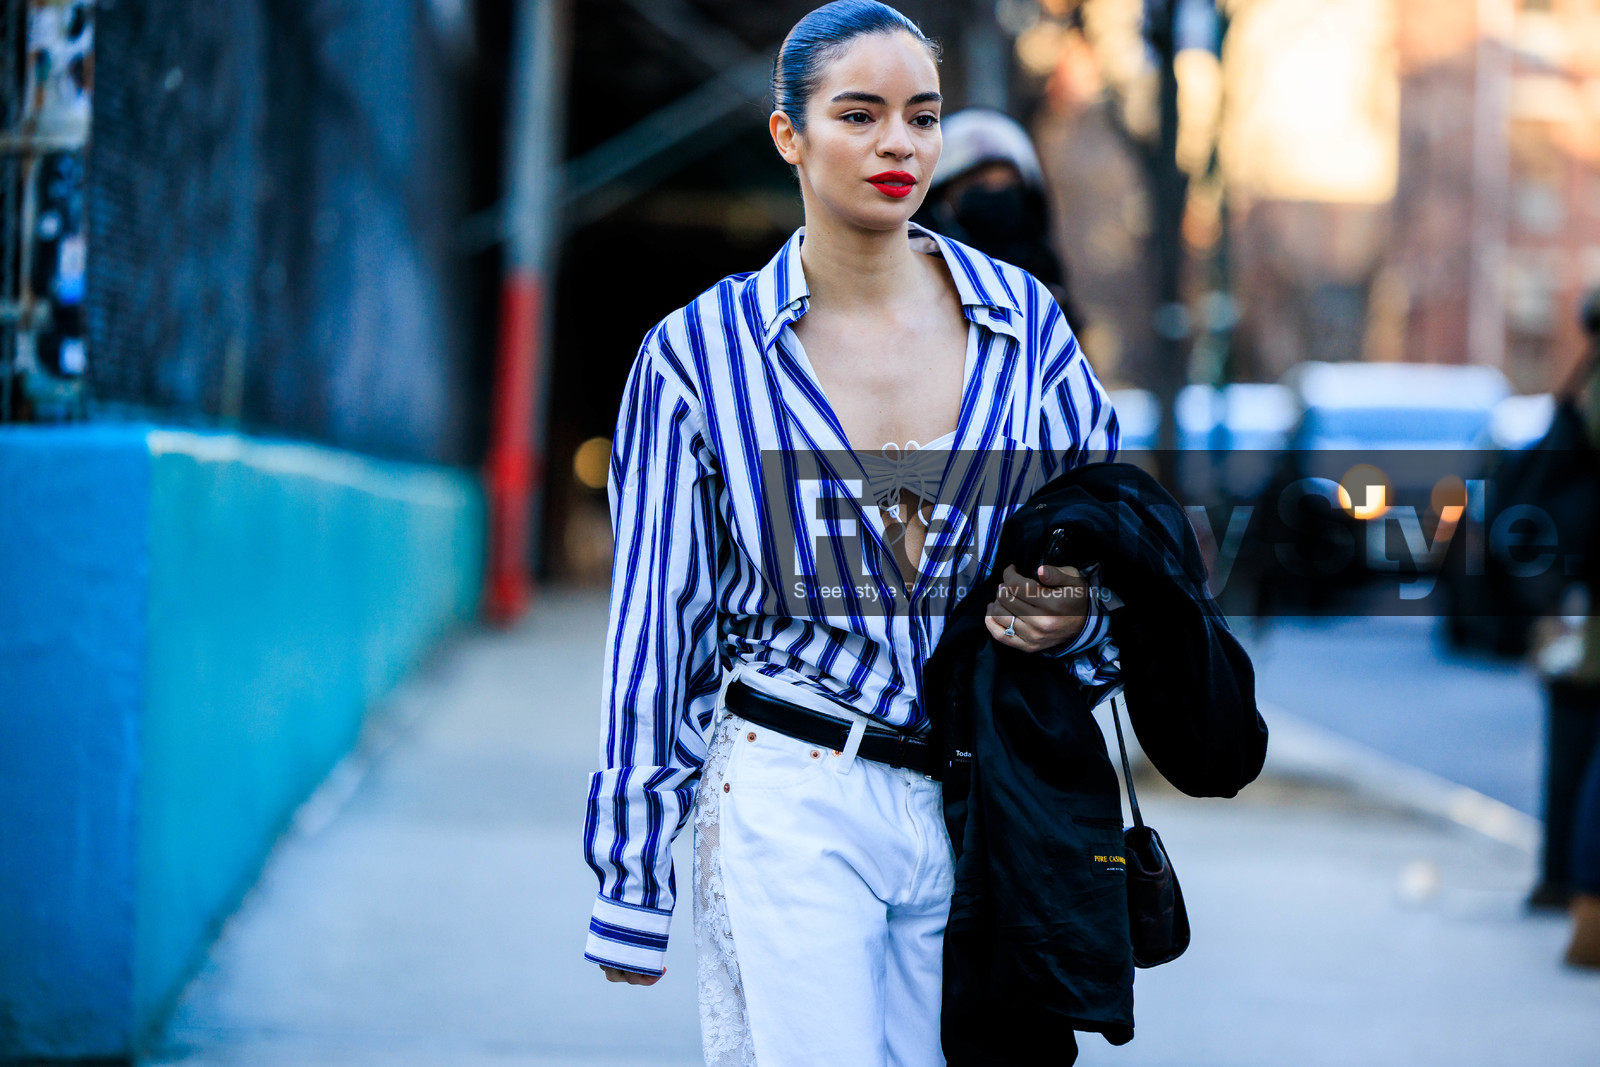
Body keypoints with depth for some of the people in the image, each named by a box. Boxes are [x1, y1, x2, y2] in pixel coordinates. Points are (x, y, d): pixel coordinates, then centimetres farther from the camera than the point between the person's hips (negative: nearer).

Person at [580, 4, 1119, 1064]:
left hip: (974, 806, 3)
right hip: (788, 804, -3)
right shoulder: (699, 354, -3)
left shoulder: (1021, 317, 4)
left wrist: (1076, 613, -9)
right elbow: (657, 624, 1)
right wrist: (632, 885, 2)